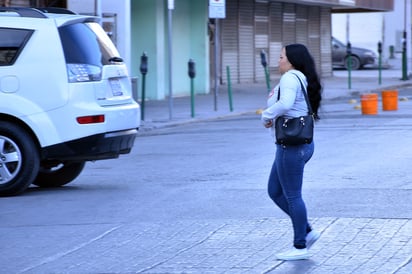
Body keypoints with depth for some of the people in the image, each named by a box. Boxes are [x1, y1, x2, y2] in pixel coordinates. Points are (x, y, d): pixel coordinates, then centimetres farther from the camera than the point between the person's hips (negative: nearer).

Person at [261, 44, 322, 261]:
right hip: (300, 143, 10)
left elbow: (285, 103, -32)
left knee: (292, 195, -1)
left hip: (291, 146, -10)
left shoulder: (290, 77, -15)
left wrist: (267, 116, -16)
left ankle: (300, 247, 8)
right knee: (275, 191, 17)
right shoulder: (302, 79, 17)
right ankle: (307, 232, 18)